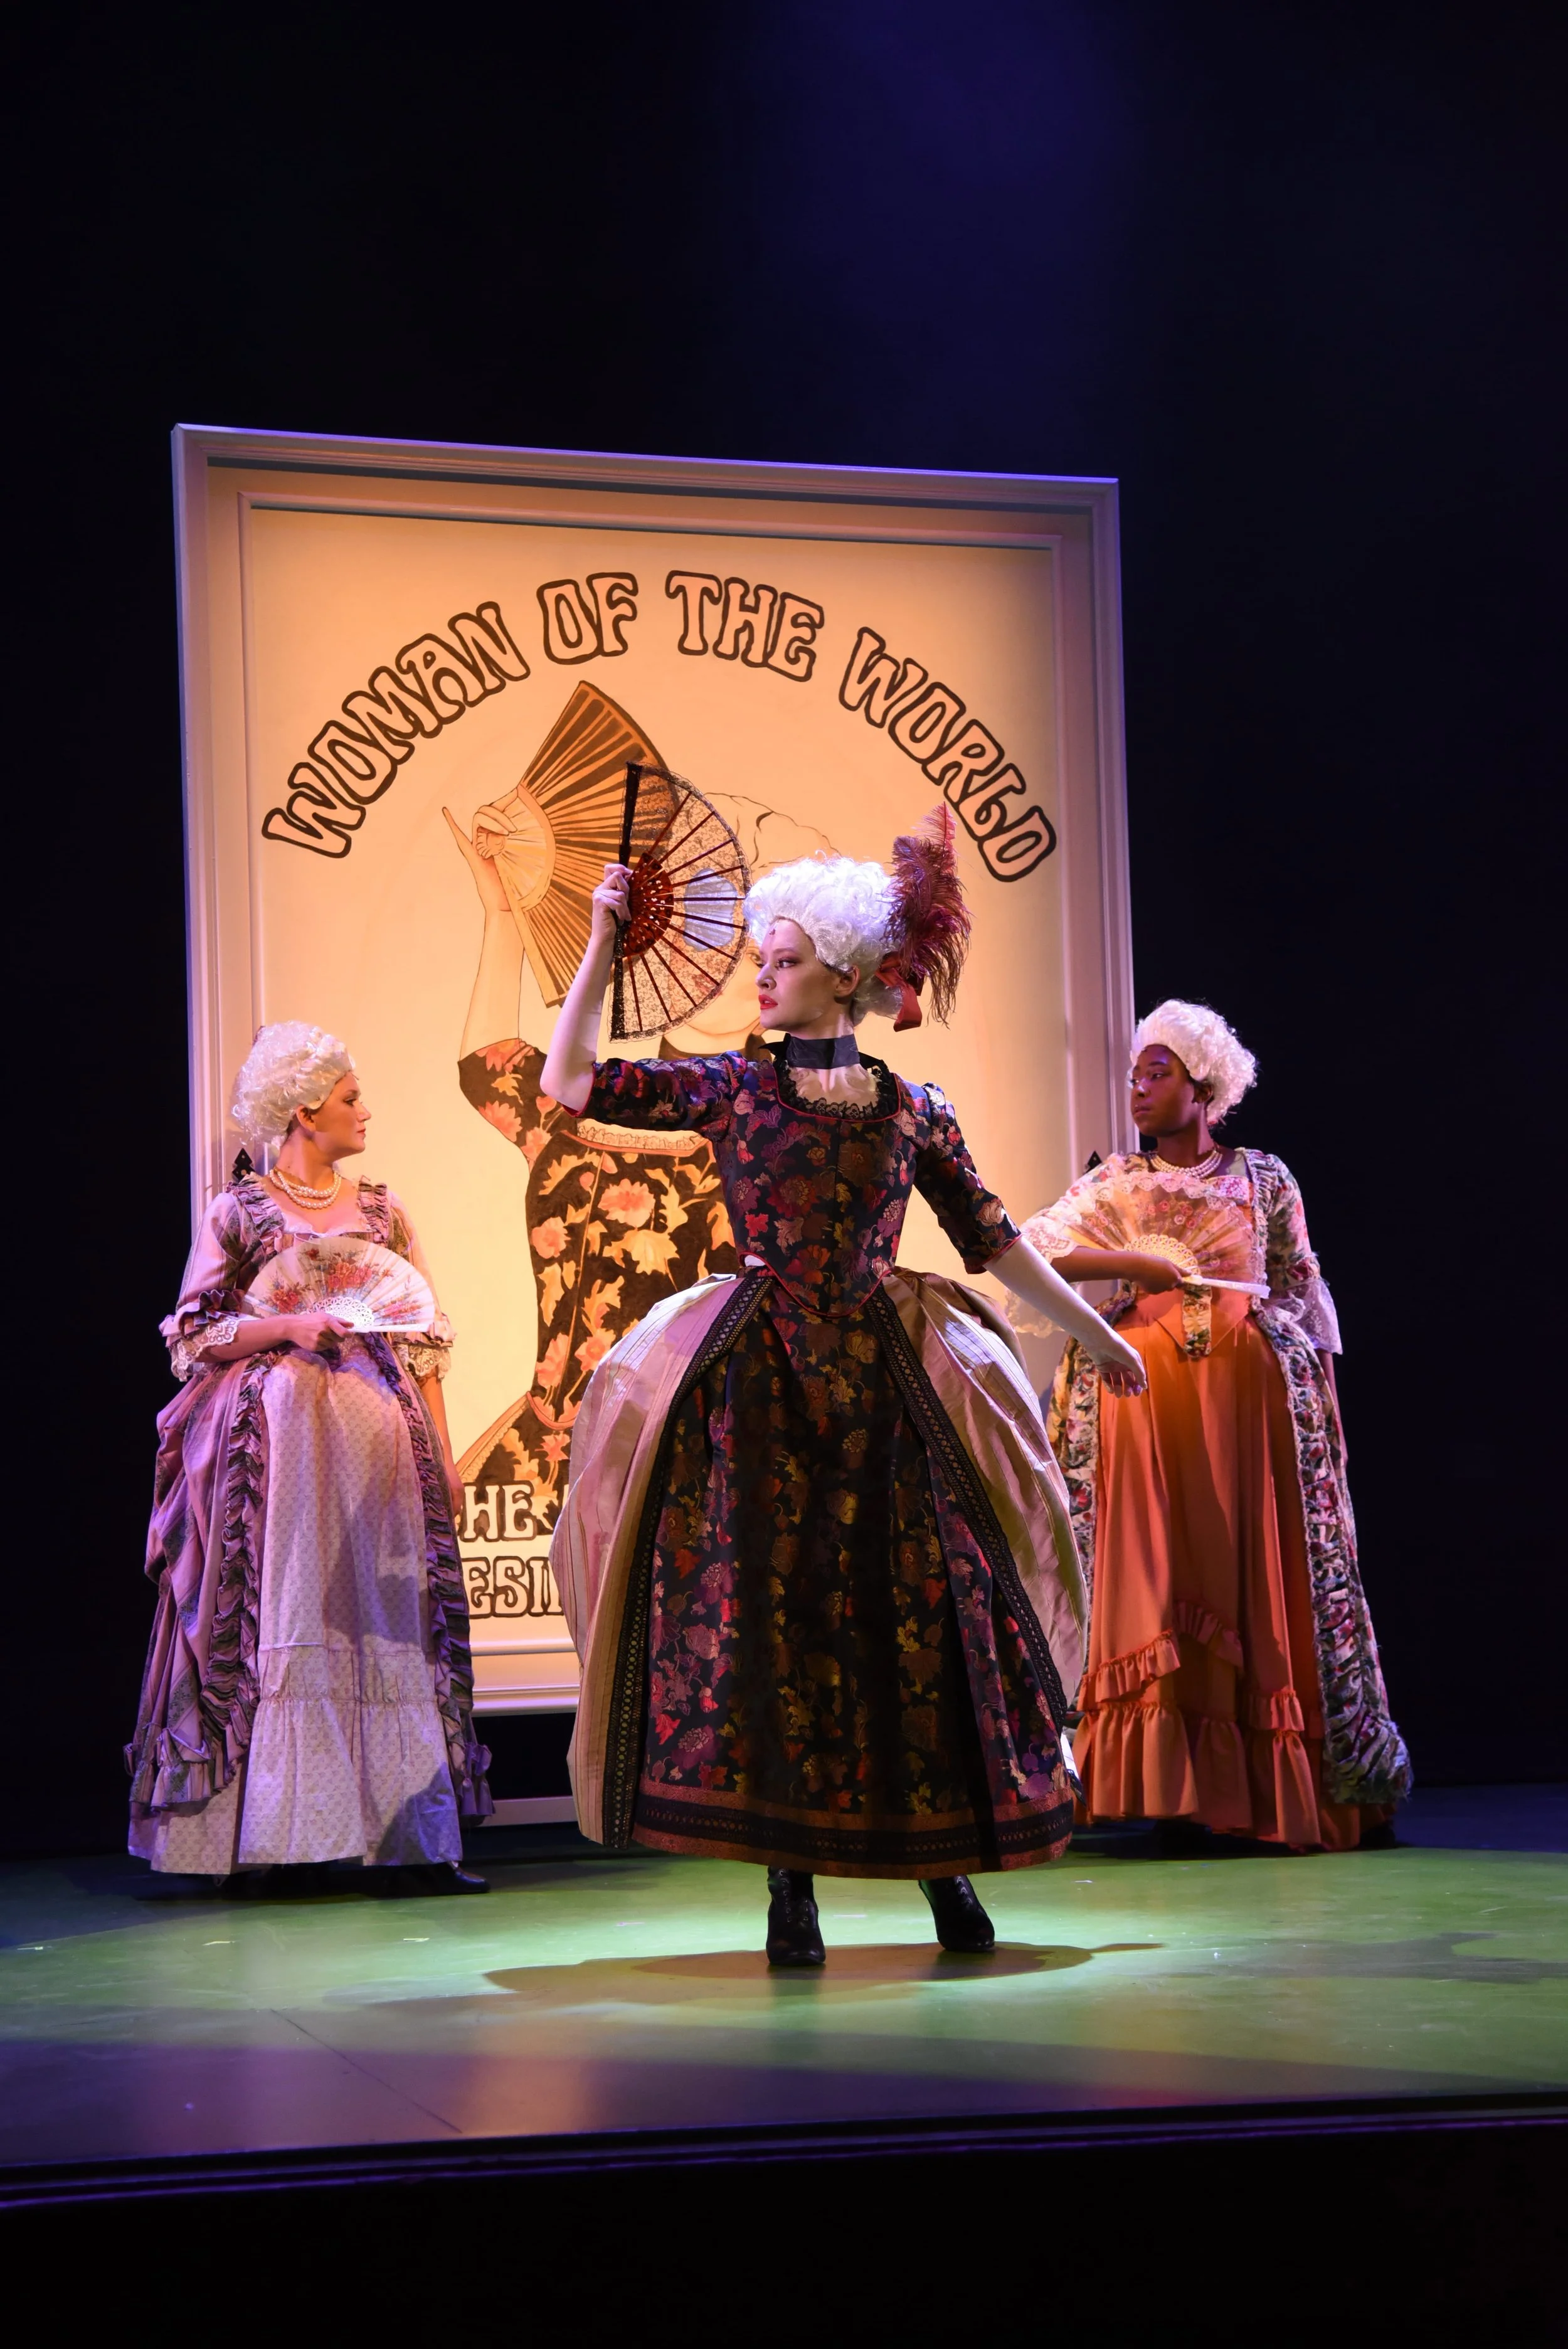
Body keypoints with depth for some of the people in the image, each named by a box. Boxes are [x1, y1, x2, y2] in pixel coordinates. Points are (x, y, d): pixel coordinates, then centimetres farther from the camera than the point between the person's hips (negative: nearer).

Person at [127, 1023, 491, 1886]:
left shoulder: (380, 1210, 15)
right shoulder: (238, 1211, 4)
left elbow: (424, 1338, 15)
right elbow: (195, 1334, 1)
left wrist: (442, 1450, 8)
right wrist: (290, 1327, -13)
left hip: (377, 1436, 3)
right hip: (276, 1438, -3)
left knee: (387, 1618, -4)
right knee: (280, 1619, -9)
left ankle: (419, 1838, -6)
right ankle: (265, 1836, -5)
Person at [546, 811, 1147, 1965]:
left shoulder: (914, 1112, 6)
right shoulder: (732, 1087, 5)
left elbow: (993, 1236, 14)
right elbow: (572, 1085, 1)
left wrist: (1093, 1329, 17)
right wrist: (603, 948, -2)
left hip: (884, 1387, 1)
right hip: (759, 1383, 0)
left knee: (917, 1611, -1)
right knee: (764, 1611, -4)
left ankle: (942, 1861, 11)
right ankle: (790, 1880, 1)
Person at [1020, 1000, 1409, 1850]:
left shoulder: (1263, 1179, 9)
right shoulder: (1115, 1184, 9)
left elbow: (1304, 1292, 13)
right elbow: (1032, 1249, -3)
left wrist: (1318, 1389, 8)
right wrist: (1145, 1263, -12)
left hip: (1252, 1396, 0)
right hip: (1148, 1393, 1)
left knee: (1257, 1580, -3)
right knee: (1156, 1582, -6)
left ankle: (1266, 1788, 1)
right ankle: (1174, 1789, -5)